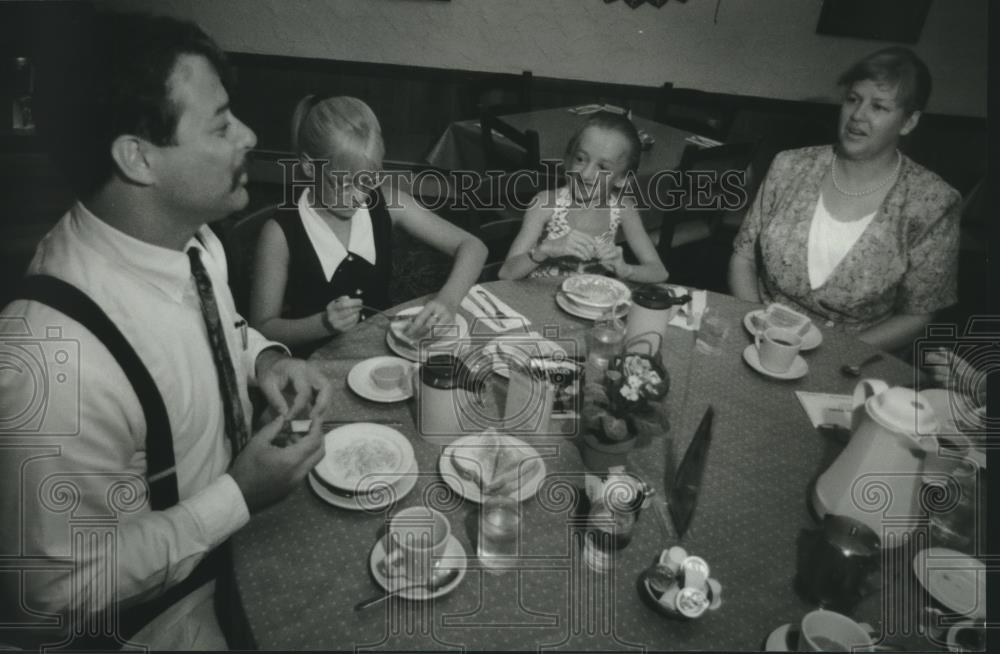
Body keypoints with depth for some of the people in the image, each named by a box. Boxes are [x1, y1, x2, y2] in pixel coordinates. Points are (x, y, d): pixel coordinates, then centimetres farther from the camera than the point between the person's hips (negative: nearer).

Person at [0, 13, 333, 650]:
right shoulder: (56, 360, -36)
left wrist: (264, 357, -10)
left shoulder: (192, 237, -13)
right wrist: (239, 497, -26)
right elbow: (63, 591, -25)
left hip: (243, 526, 6)